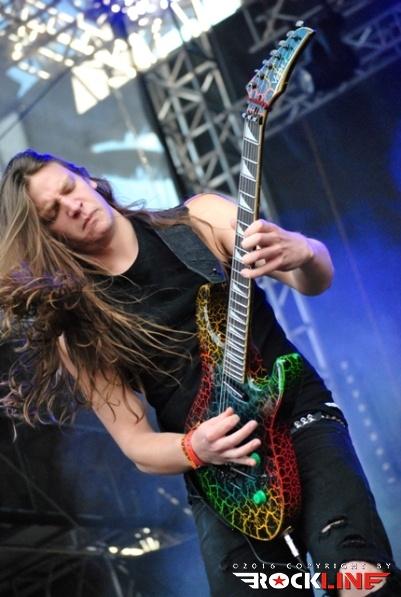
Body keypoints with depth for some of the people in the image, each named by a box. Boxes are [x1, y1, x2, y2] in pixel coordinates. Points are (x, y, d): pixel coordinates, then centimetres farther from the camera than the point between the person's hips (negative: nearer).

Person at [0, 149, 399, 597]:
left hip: (299, 418, -1)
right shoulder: (77, 330, 1)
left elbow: (318, 278, -4)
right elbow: (137, 446, 4)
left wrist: (300, 253, -27)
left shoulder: (200, 218, 2)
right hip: (219, 478, 1)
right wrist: (194, 450, -17)